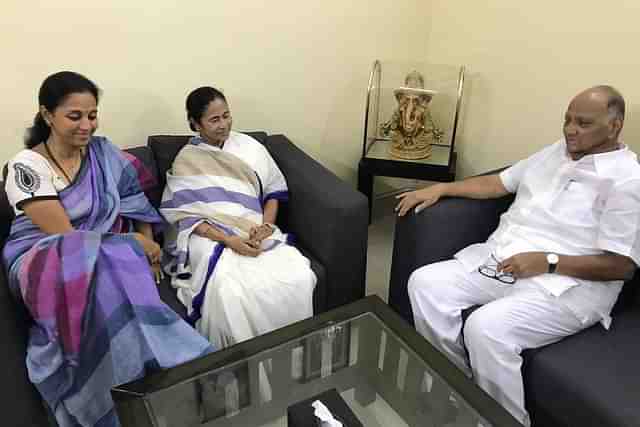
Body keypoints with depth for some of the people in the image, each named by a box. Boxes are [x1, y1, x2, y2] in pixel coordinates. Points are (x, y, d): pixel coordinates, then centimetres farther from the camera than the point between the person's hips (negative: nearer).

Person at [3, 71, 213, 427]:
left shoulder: (104, 153, 5)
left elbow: (137, 205, 10)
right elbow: (65, 235, -16)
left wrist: (147, 246, -7)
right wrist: (135, 246, -15)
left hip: (107, 260, 3)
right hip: (44, 264, -3)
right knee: (106, 273, -36)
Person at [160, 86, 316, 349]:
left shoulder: (250, 147, 12)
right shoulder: (186, 161, 3)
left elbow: (274, 191, 14)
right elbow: (186, 215, -4)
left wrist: (266, 225, -6)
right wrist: (229, 240, -18)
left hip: (256, 233, 3)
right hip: (210, 236, -3)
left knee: (298, 278, -25)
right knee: (229, 293, -34)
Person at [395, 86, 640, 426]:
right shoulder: (555, 152, 17)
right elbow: (498, 183, 19)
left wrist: (547, 262, -21)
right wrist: (440, 188, 8)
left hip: (567, 283, -7)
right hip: (499, 258, 8)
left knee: (486, 327, -32)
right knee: (424, 283, -11)